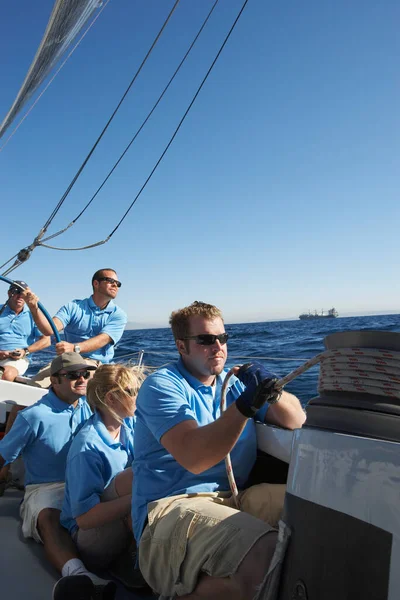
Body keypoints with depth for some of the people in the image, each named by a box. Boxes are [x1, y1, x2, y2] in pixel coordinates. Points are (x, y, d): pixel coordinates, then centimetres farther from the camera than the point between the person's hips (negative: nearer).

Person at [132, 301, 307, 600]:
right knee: (269, 558, -33)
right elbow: (194, 459, -20)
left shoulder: (234, 382, 16)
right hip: (172, 507, -7)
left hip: (235, 498, 7)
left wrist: (273, 391, -11)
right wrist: (245, 405, -28)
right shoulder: (162, 385, -5)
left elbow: (296, 419, 10)